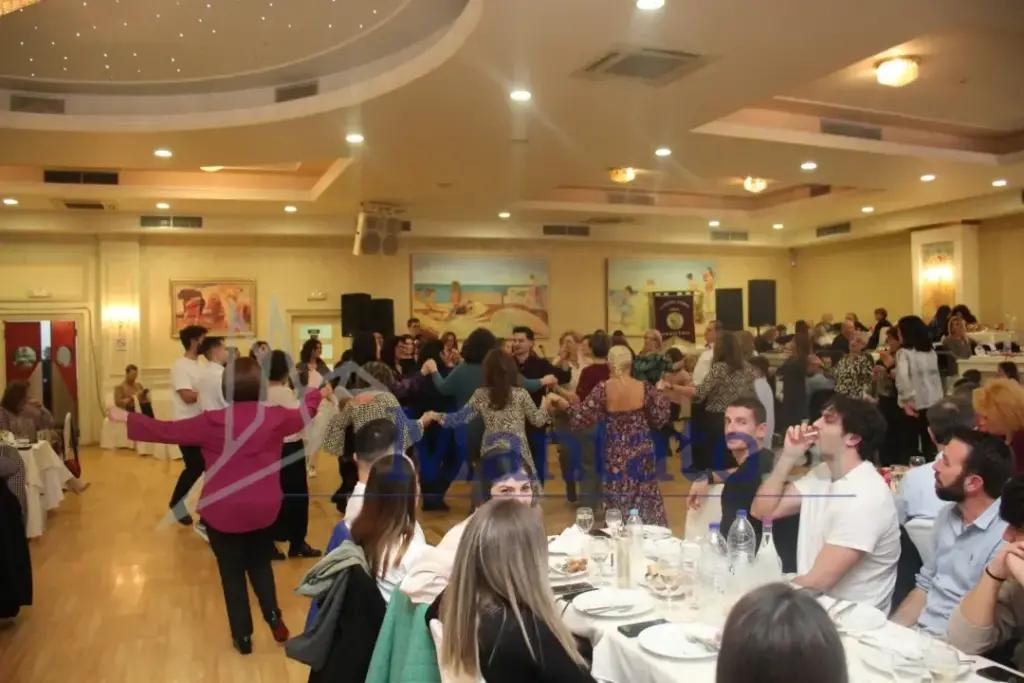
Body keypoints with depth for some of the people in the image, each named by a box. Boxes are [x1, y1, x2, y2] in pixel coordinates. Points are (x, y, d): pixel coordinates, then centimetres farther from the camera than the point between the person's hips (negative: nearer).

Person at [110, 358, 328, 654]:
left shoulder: (213, 421, -15)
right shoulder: (275, 417, -8)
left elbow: (166, 430, -8)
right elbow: (303, 414, 13)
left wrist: (126, 418, 4)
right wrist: (315, 392, 32)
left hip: (223, 512, -2)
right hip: (264, 509, 2)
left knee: (232, 572, 14)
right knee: (260, 564, 25)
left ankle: (243, 637, 22)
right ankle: (274, 618, 13)